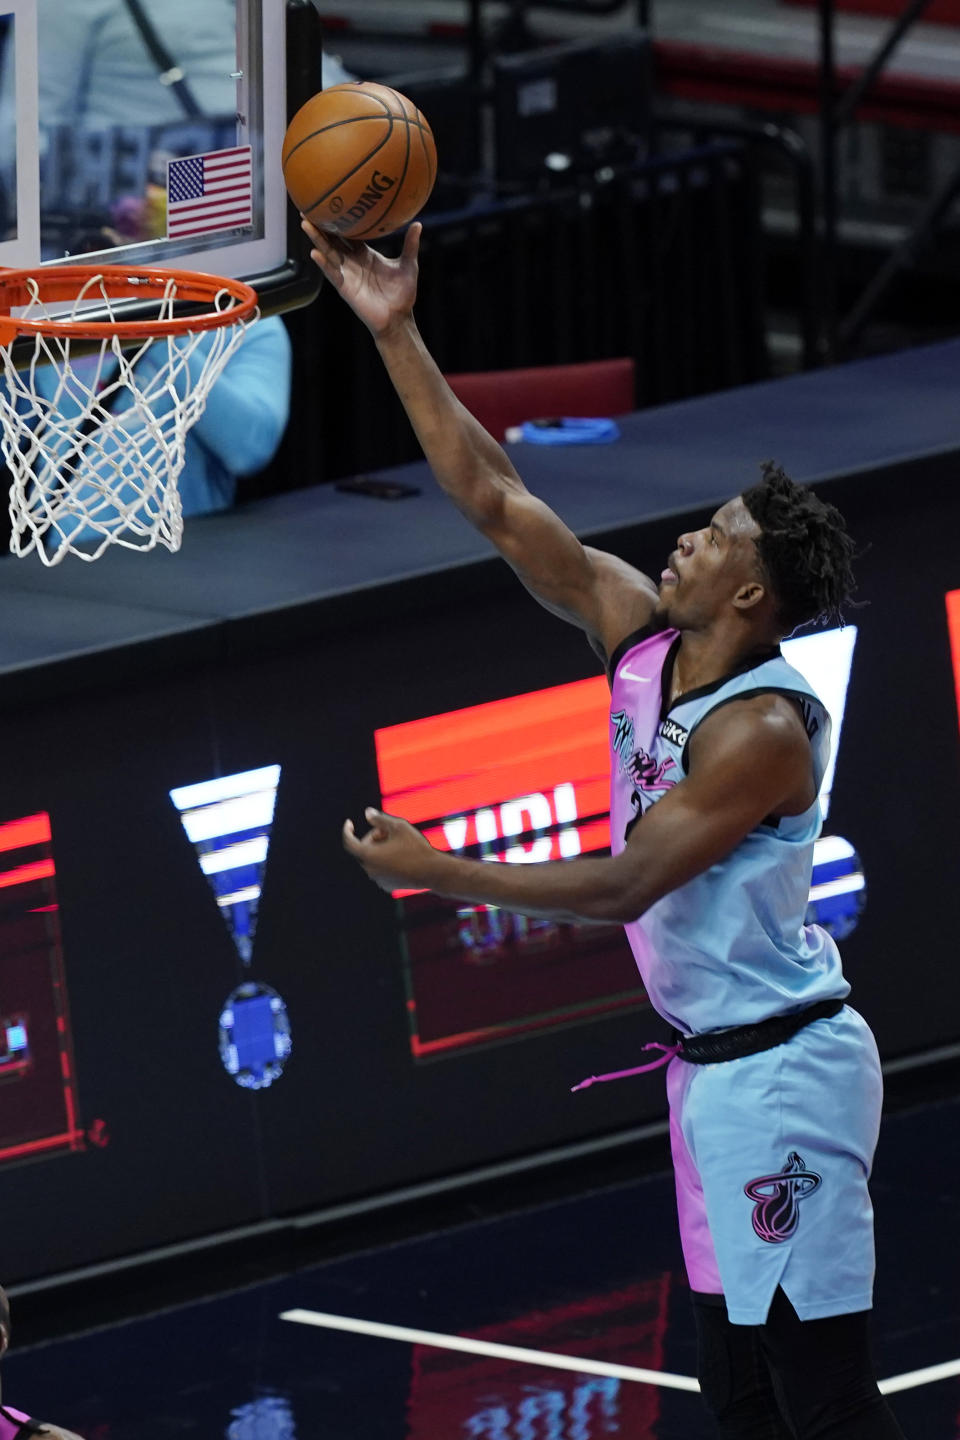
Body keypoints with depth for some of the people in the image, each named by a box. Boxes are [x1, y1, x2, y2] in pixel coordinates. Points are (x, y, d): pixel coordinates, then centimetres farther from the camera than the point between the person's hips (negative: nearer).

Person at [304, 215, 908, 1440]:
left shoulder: (763, 729, -20)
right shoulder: (643, 638, 3)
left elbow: (621, 887, -23)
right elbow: (497, 502, 3)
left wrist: (436, 874, -20)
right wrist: (396, 337, -2)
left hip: (780, 1066, -9)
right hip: (714, 1063, 9)